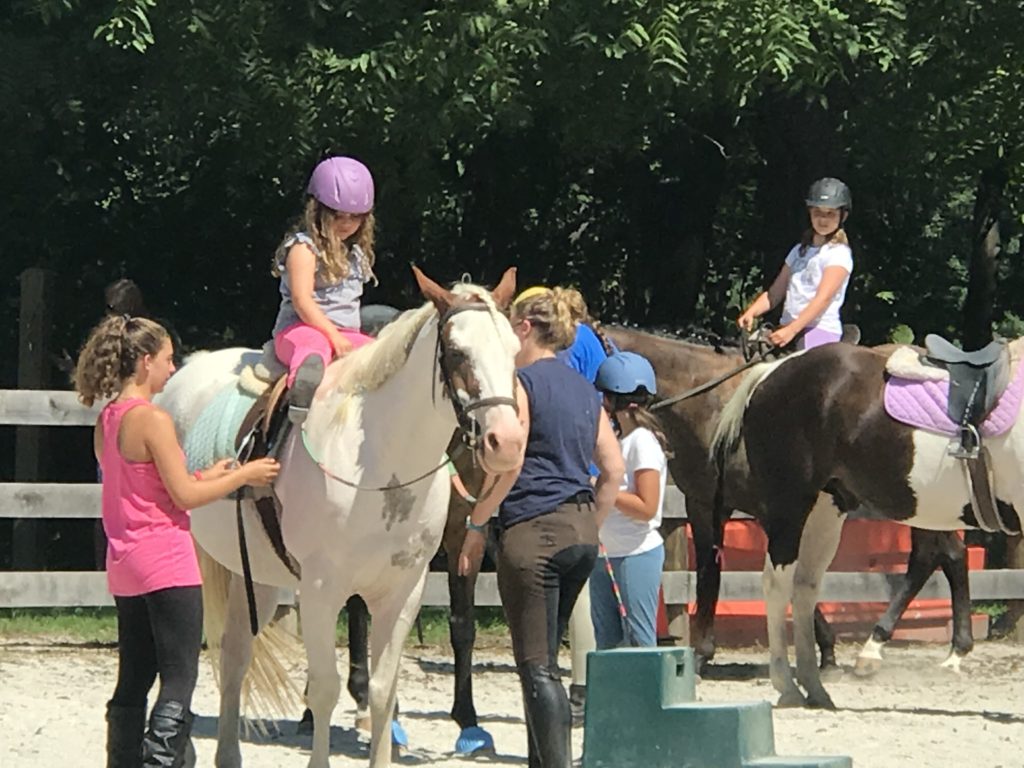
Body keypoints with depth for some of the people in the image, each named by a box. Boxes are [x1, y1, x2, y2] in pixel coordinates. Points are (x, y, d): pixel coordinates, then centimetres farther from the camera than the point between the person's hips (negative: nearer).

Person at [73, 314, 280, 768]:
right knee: (180, 679, -5)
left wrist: (208, 476, 19)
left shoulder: (107, 420, 10)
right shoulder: (153, 420, -16)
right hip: (165, 559, -9)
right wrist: (243, 476, -4)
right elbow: (183, 496, -15)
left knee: (134, 679, 13)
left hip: (124, 564, 9)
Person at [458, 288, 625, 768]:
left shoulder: (524, 382, -8)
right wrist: (589, 526, 18)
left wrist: (476, 525, -7)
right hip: (581, 530, 8)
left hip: (532, 531, -8)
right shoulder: (585, 390, 14)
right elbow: (613, 469, 12)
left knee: (536, 665, -6)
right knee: (543, 660, 16)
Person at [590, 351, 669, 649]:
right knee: (606, 643, 11)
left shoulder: (643, 443, -14)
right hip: (606, 555, 9)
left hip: (637, 554, -9)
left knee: (639, 642, -7)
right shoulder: (617, 439, 13)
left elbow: (646, 508, -20)